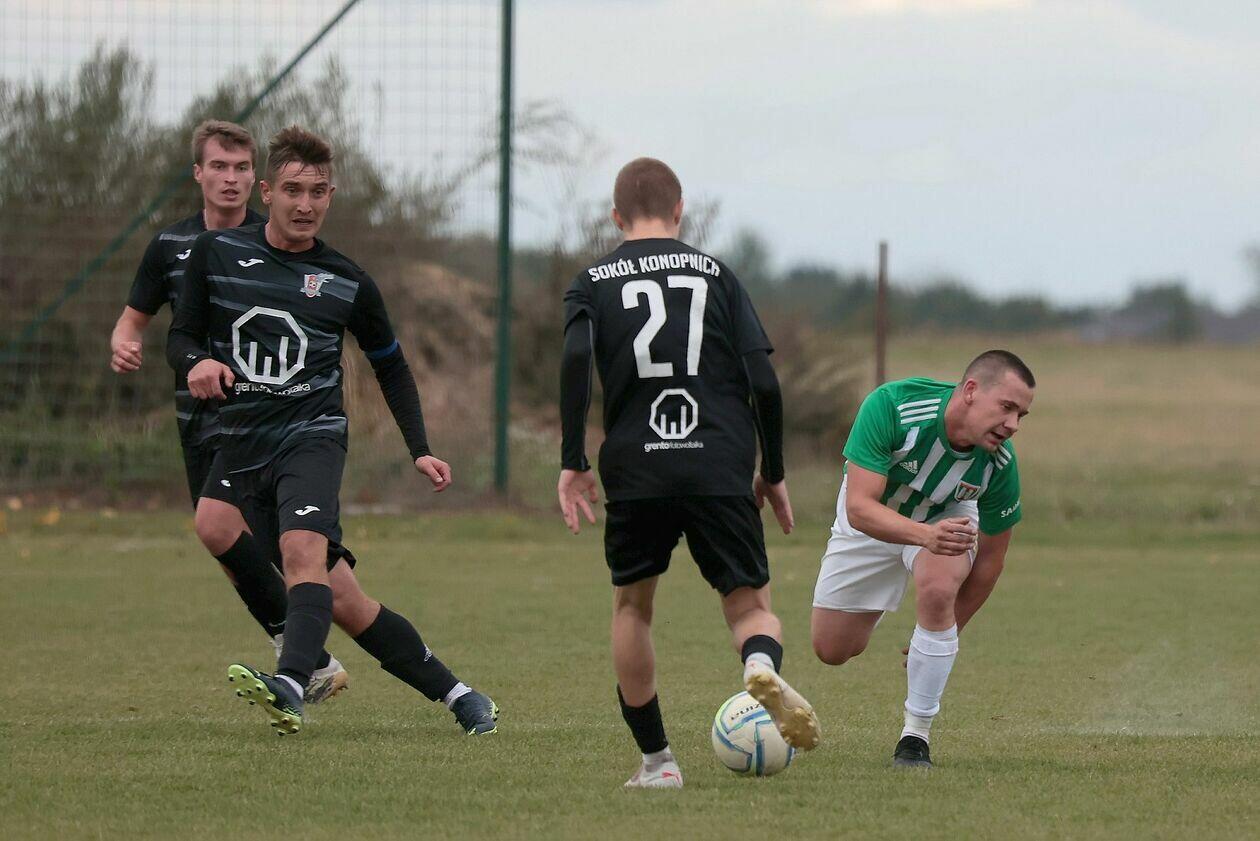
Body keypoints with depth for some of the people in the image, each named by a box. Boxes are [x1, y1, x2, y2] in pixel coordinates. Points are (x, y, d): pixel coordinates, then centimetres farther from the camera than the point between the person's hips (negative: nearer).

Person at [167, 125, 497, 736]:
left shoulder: (347, 284, 5)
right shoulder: (216, 255, 4)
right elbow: (180, 338, 10)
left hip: (313, 434, -2)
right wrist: (197, 362, -14)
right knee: (342, 601, -3)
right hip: (243, 450, 2)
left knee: (303, 550, -31)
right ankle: (454, 693, 8)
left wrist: (420, 451, 10)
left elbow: (391, 365, 18)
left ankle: (290, 684, -51)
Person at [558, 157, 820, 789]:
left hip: (635, 469, 0)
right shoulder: (716, 275, 13)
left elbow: (574, 361, -8)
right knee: (749, 601, 7)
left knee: (632, 604, 20)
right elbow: (763, 381, 4)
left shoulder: (593, 282, 12)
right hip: (721, 470, 0)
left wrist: (572, 462, -6)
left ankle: (656, 760, 17)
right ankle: (762, 665, -30)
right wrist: (773, 473, 14)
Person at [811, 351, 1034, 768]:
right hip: (870, 520, 0)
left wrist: (948, 632, -8)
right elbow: (859, 507, -41)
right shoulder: (890, 406, -39)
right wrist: (926, 536, -59)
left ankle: (916, 737, -20)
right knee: (832, 650, 6)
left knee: (938, 588, -34)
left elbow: (990, 556, -15)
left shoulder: (999, 463, -30)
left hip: (948, 517, 0)